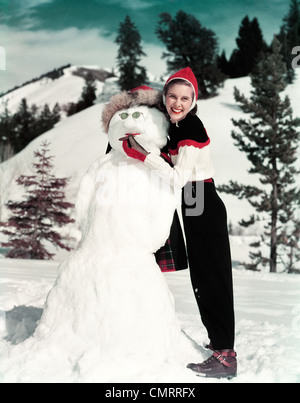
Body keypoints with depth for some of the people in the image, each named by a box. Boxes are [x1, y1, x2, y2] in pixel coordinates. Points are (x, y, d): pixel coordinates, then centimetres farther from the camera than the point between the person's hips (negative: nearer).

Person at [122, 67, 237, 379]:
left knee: (211, 279, -8)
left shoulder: (191, 127, -18)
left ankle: (225, 356, -3)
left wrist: (143, 155, -27)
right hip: (196, 210, 10)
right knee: (203, 277, 15)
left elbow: (178, 178, -24)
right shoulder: (176, 126, 9)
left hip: (205, 209, -10)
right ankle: (220, 343, 27)